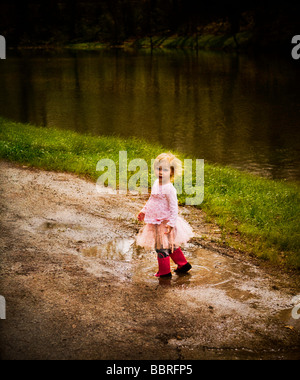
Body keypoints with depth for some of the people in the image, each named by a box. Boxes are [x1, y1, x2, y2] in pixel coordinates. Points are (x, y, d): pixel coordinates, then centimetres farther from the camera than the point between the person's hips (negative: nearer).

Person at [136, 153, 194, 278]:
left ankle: (164, 271, 17)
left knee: (162, 248, 2)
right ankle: (183, 264, 32)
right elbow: (151, 200, 20)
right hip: (156, 222, 9)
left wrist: (171, 223, -24)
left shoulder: (169, 189, -22)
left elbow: (174, 208, -21)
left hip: (164, 223, -9)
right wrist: (144, 211, 24)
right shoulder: (156, 183, 5)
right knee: (171, 246, 19)